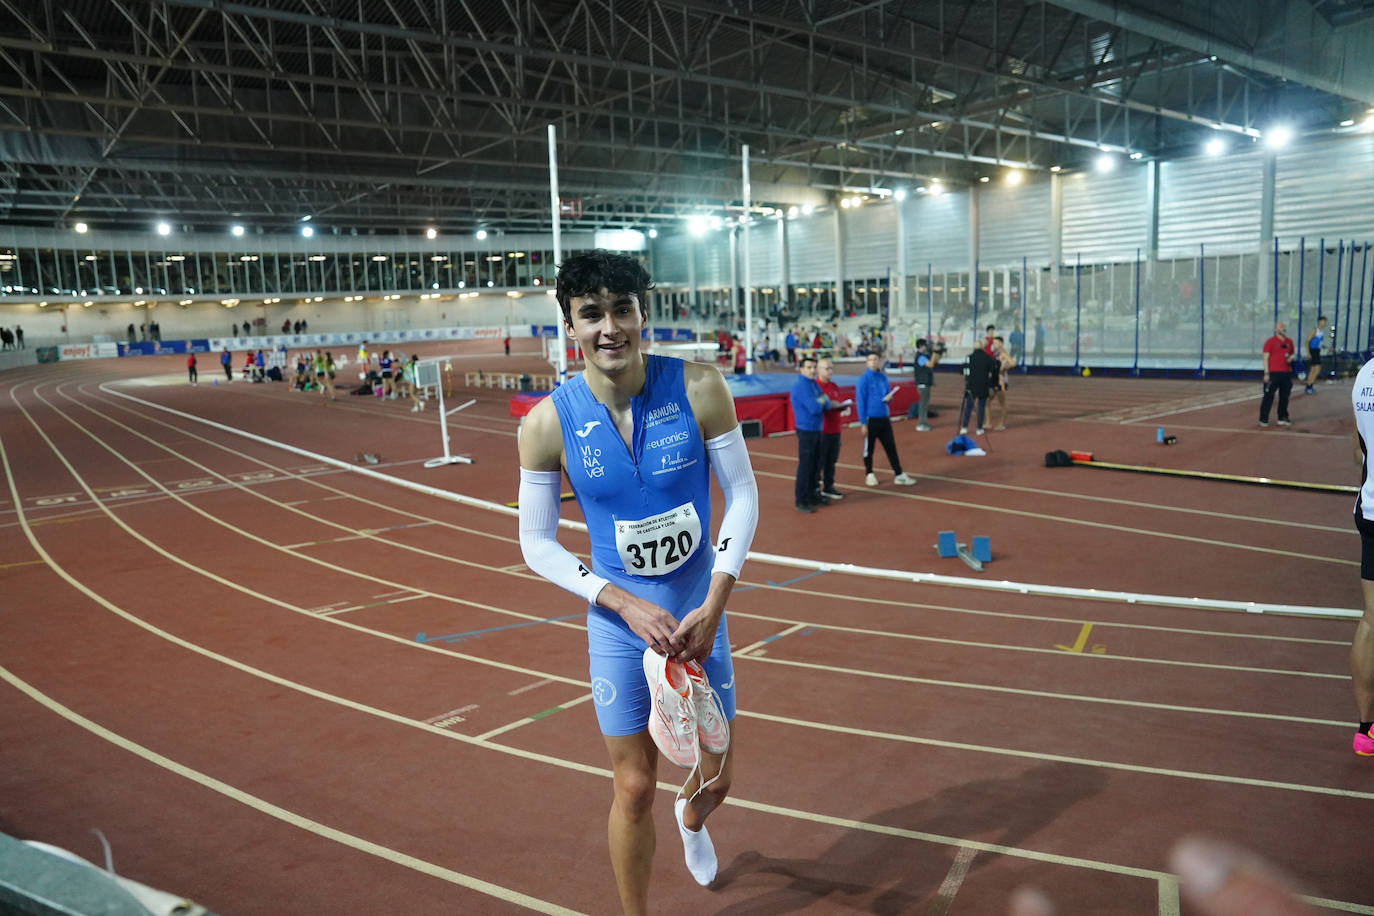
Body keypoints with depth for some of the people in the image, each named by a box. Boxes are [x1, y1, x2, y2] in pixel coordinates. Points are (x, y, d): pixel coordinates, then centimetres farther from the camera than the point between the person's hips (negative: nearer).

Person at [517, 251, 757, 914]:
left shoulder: (698, 388, -14)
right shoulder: (548, 423, -14)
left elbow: (742, 494, -7)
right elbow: (536, 543, -7)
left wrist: (713, 605, -14)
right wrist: (627, 604, -17)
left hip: (700, 611, 2)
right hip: (619, 622, -1)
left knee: (717, 773, 16)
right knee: (634, 788, 8)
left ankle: (691, 819, 56)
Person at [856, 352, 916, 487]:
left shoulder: (883, 377, 7)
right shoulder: (864, 379, -10)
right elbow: (860, 401, -11)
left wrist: (889, 398, -7)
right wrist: (863, 423, -14)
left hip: (884, 418, 5)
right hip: (871, 419, -5)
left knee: (891, 446, 6)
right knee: (869, 449, 6)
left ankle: (899, 475, 10)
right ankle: (869, 475, 21)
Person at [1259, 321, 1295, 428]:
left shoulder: (1289, 341, 12)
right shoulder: (1270, 342, -5)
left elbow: (1292, 354, 26)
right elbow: (1266, 358, -7)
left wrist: (1291, 358, 0)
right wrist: (1266, 373, -12)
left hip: (1287, 373, 6)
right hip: (1273, 373, -6)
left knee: (1285, 396, 10)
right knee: (1268, 396, -3)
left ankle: (1283, 418, 20)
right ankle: (1263, 419, 3)